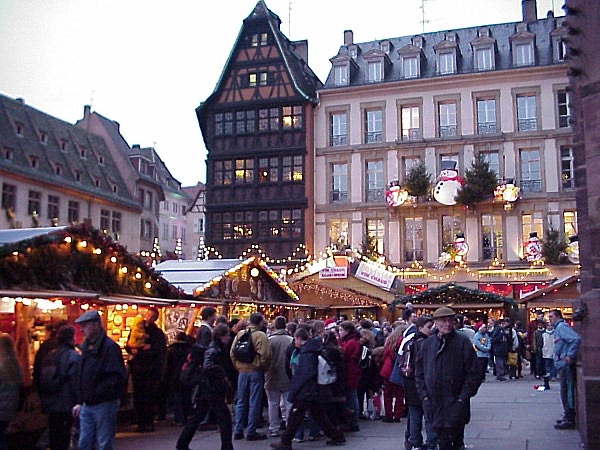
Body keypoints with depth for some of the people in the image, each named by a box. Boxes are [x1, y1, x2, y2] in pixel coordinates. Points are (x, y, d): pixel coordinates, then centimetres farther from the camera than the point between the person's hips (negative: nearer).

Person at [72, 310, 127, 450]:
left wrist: (96, 393, -21)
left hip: (104, 405, -8)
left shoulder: (109, 347, -14)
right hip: (87, 405, 8)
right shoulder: (86, 347, 12)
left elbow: (117, 377, -21)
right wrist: (80, 402, 16)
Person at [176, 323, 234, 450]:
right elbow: (208, 366, -32)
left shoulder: (218, 349, 13)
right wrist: (224, 376, -26)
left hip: (206, 390, 10)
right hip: (212, 391, -10)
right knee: (224, 418, -3)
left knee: (197, 417, 15)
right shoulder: (213, 350, -16)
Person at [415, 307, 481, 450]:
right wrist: (424, 394, 4)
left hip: (455, 405, -3)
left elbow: (473, 374, -5)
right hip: (433, 404, 3)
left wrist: (463, 398, -9)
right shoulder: (428, 343, 6)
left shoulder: (463, 342, -5)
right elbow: (419, 372, 13)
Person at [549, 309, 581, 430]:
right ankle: (568, 417, 22)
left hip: (566, 365, -10)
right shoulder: (558, 328, 18)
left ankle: (569, 419, -3)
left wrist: (570, 356, -23)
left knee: (566, 392, -6)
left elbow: (576, 339, -25)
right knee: (566, 392, 15)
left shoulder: (562, 326, -13)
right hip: (563, 365, 10)